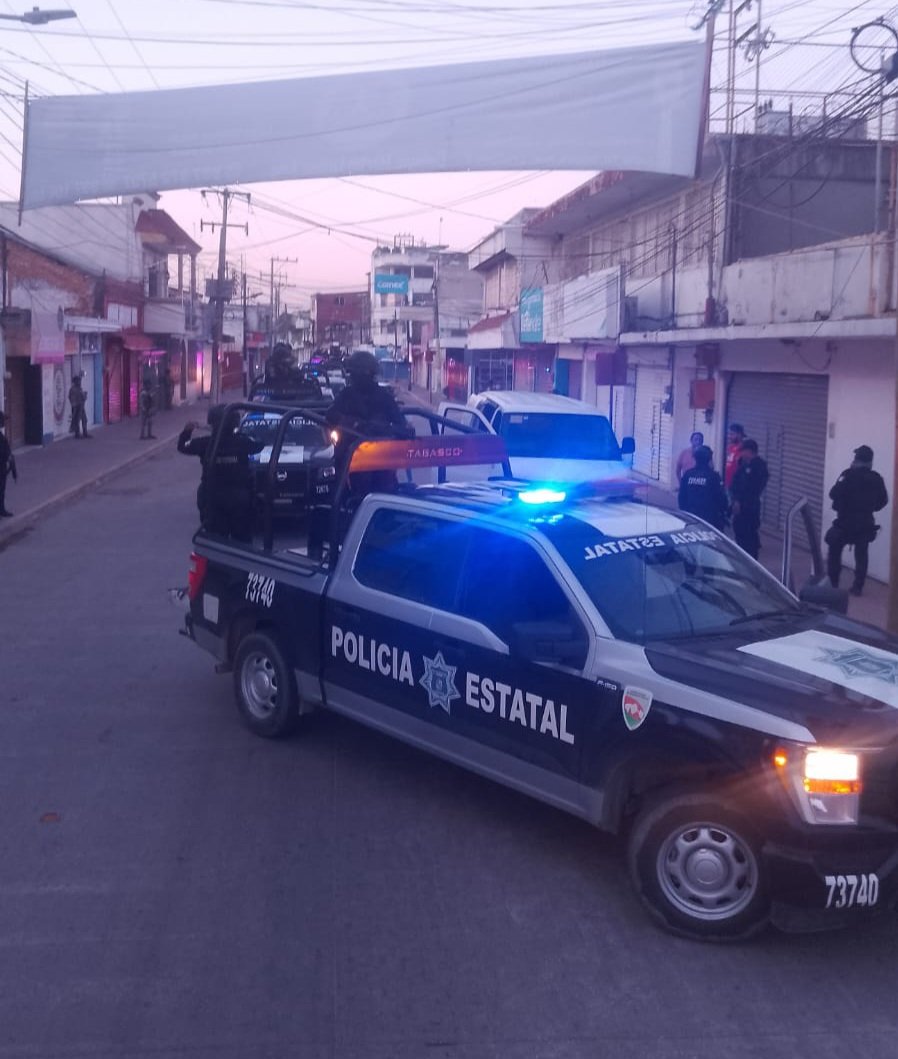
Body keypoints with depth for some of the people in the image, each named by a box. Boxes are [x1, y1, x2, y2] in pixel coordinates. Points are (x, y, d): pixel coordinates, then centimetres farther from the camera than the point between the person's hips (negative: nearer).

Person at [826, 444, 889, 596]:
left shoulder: (849, 475, -13)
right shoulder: (876, 479, 0)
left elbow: (833, 494, -13)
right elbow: (883, 500, 7)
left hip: (846, 522, -4)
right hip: (865, 524, 4)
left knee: (834, 551, 9)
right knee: (861, 555, 12)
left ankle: (832, 583, 5)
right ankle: (857, 587, 10)